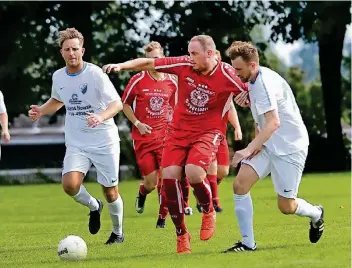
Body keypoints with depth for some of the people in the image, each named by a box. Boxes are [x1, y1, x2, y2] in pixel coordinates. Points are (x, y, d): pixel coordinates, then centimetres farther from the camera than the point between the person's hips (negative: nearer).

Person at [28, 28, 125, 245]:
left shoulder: (95, 74, -14)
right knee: (70, 184, -20)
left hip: (104, 142, -3)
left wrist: (101, 117, -38)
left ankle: (118, 233, 29)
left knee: (110, 192, 3)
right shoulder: (58, 77, 2)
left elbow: (117, 104, -18)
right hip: (76, 144, 3)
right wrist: (41, 110, 4)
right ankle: (94, 206, 12)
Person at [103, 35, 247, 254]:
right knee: (169, 176, -11)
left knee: (193, 173, -27)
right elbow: (148, 63, -2)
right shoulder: (184, 65, -8)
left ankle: (209, 212, 6)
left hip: (207, 133, -4)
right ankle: (182, 234, 6)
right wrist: (122, 66, -13)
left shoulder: (227, 76, -16)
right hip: (178, 130, 4)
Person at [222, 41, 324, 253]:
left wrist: (249, 149, -41)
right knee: (240, 184, -12)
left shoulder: (264, 83, -24)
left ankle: (316, 214, 34)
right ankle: (248, 243, -9)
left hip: (289, 148, -9)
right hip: (268, 145, 9)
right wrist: (249, 100, 3)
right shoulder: (255, 80, 5)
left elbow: (273, 122, -36)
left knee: (286, 206, -1)